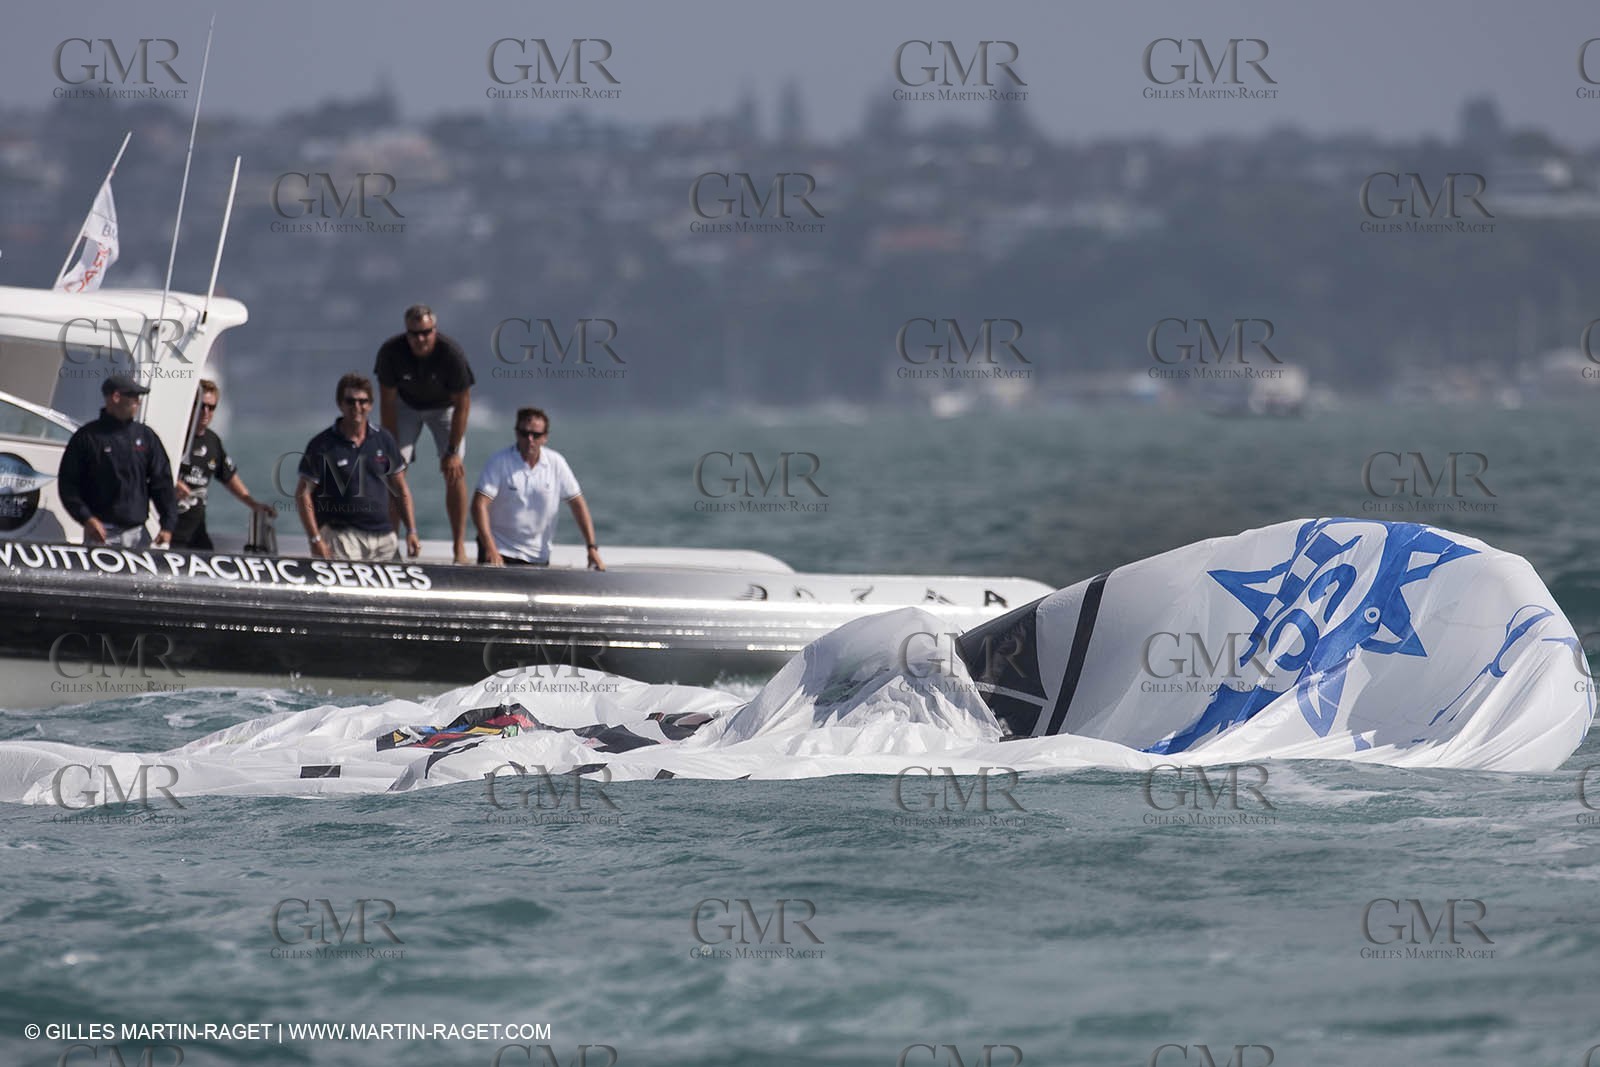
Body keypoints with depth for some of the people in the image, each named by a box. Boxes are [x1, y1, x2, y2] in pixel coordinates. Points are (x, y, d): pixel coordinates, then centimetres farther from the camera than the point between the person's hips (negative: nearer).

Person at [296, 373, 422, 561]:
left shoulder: (384, 440, 10)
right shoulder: (323, 445, -2)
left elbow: (400, 490, 17)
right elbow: (303, 494, -3)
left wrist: (411, 531, 9)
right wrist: (316, 540, -11)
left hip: (384, 537, 5)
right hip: (341, 536, -4)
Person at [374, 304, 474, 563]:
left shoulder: (452, 354, -33)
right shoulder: (390, 352, -29)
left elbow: (462, 404, -21)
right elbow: (387, 402, -17)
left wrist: (453, 451, -22)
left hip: (444, 407, -1)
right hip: (406, 404, 1)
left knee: (455, 471, -14)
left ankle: (460, 548, -11)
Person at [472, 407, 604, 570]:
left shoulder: (556, 463, -2)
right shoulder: (499, 462, -11)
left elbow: (577, 503, 4)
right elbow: (480, 504, -17)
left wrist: (592, 548, -4)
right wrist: (490, 549, -28)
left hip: (537, 555, 3)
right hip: (499, 549, -3)